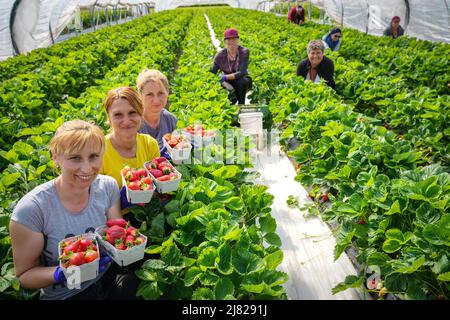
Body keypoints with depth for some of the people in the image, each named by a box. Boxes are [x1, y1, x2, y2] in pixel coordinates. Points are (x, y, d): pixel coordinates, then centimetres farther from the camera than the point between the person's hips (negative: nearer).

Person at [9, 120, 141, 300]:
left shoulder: (108, 186, -7)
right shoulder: (31, 209, -20)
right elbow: (24, 274, -8)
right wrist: (60, 274, -26)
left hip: (108, 278, 3)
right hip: (65, 295, -2)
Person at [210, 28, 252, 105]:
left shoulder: (244, 52, -21)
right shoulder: (220, 55, -15)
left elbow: (242, 73, -30)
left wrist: (225, 77, -38)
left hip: (241, 80, -2)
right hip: (228, 83, 2)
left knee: (242, 81, -37)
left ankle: (241, 103, -10)